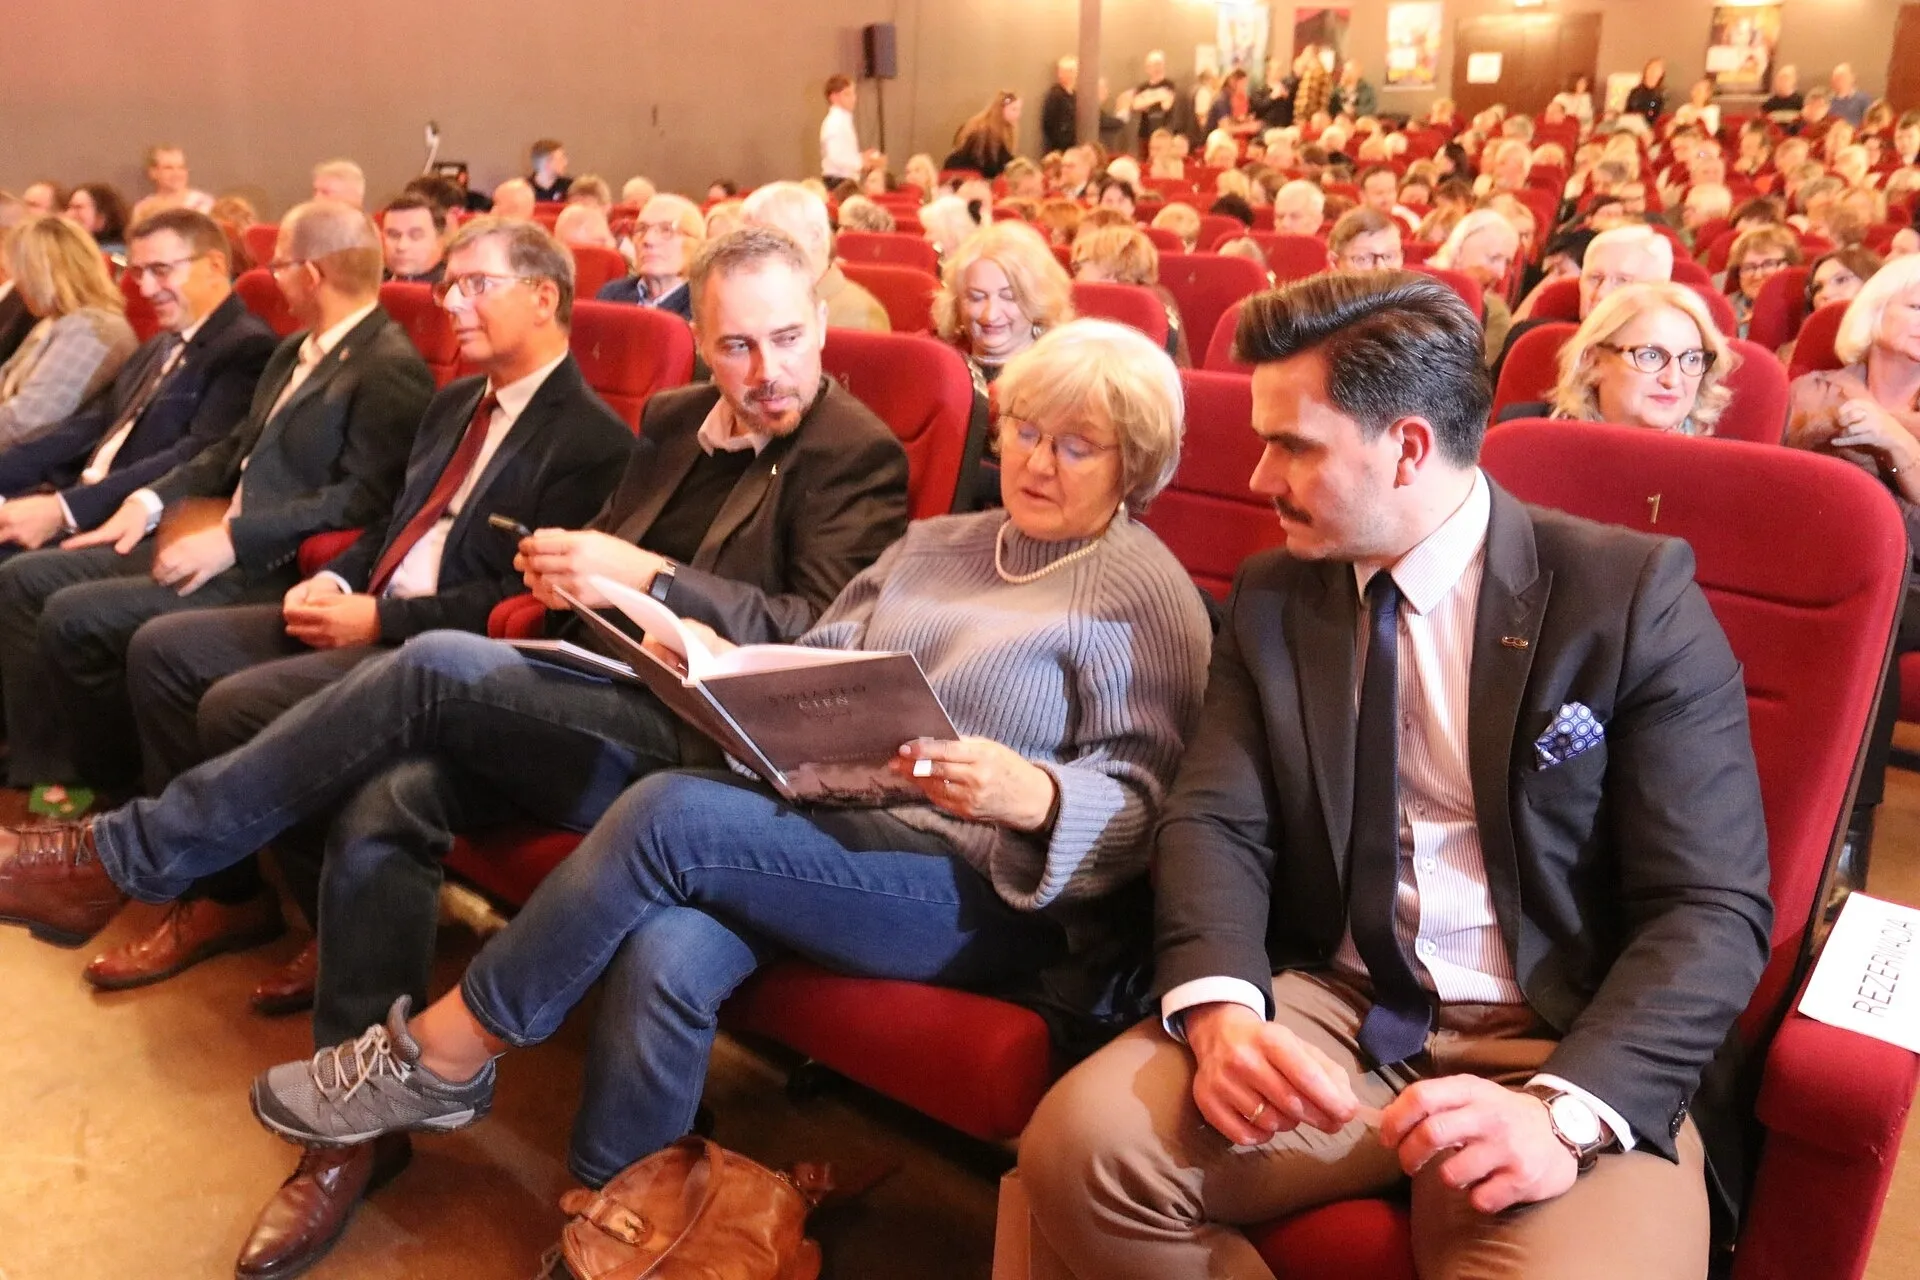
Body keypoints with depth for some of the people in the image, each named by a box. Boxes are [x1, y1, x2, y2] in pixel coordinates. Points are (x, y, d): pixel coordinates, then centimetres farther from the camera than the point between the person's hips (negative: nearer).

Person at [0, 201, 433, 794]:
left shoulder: (392, 370, -14)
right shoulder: (295, 350, 19)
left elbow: (364, 498, -22)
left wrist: (234, 539, -23)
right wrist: (152, 500, 7)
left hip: (275, 569, -10)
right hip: (218, 541, 10)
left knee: (75, 615, -19)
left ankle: (116, 787, 4)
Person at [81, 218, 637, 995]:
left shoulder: (592, 438, -13)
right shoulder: (455, 402, 18)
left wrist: (380, 621, -18)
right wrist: (333, 582, 2)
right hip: (365, 617, 10)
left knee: (239, 704, -24)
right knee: (161, 649, 2)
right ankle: (218, 891, 10)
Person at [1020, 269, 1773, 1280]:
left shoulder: (1630, 595, -6)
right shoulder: (1272, 599, 7)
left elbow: (1715, 906, -9)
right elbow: (1214, 823, 0)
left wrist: (1563, 1112, -25)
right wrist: (1220, 1008, -21)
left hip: (1573, 1047, -3)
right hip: (1334, 1011, 4)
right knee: (1075, 1148, -20)